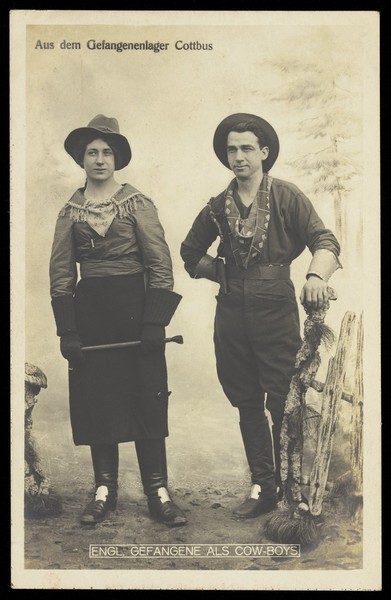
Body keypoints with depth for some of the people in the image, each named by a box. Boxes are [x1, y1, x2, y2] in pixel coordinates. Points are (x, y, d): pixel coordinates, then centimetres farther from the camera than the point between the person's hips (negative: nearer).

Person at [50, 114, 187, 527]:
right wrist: (66, 330, -2)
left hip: (134, 309, -2)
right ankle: (104, 490, 17)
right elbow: (61, 274, 7)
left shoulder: (137, 204, 0)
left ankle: (158, 492, 8)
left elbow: (160, 265, -4)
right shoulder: (70, 212, 8)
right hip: (90, 313, 3)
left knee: (147, 398, 0)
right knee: (96, 401, 6)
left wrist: (155, 323, -12)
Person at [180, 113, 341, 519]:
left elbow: (324, 241, -10)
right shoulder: (218, 207, 11)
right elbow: (190, 253, 24)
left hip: (276, 308, -4)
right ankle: (263, 488, 18)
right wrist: (224, 273, 9)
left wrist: (316, 276, -31)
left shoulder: (286, 197, 0)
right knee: (247, 403, 9)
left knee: (284, 403, -5)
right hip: (232, 312, 4)